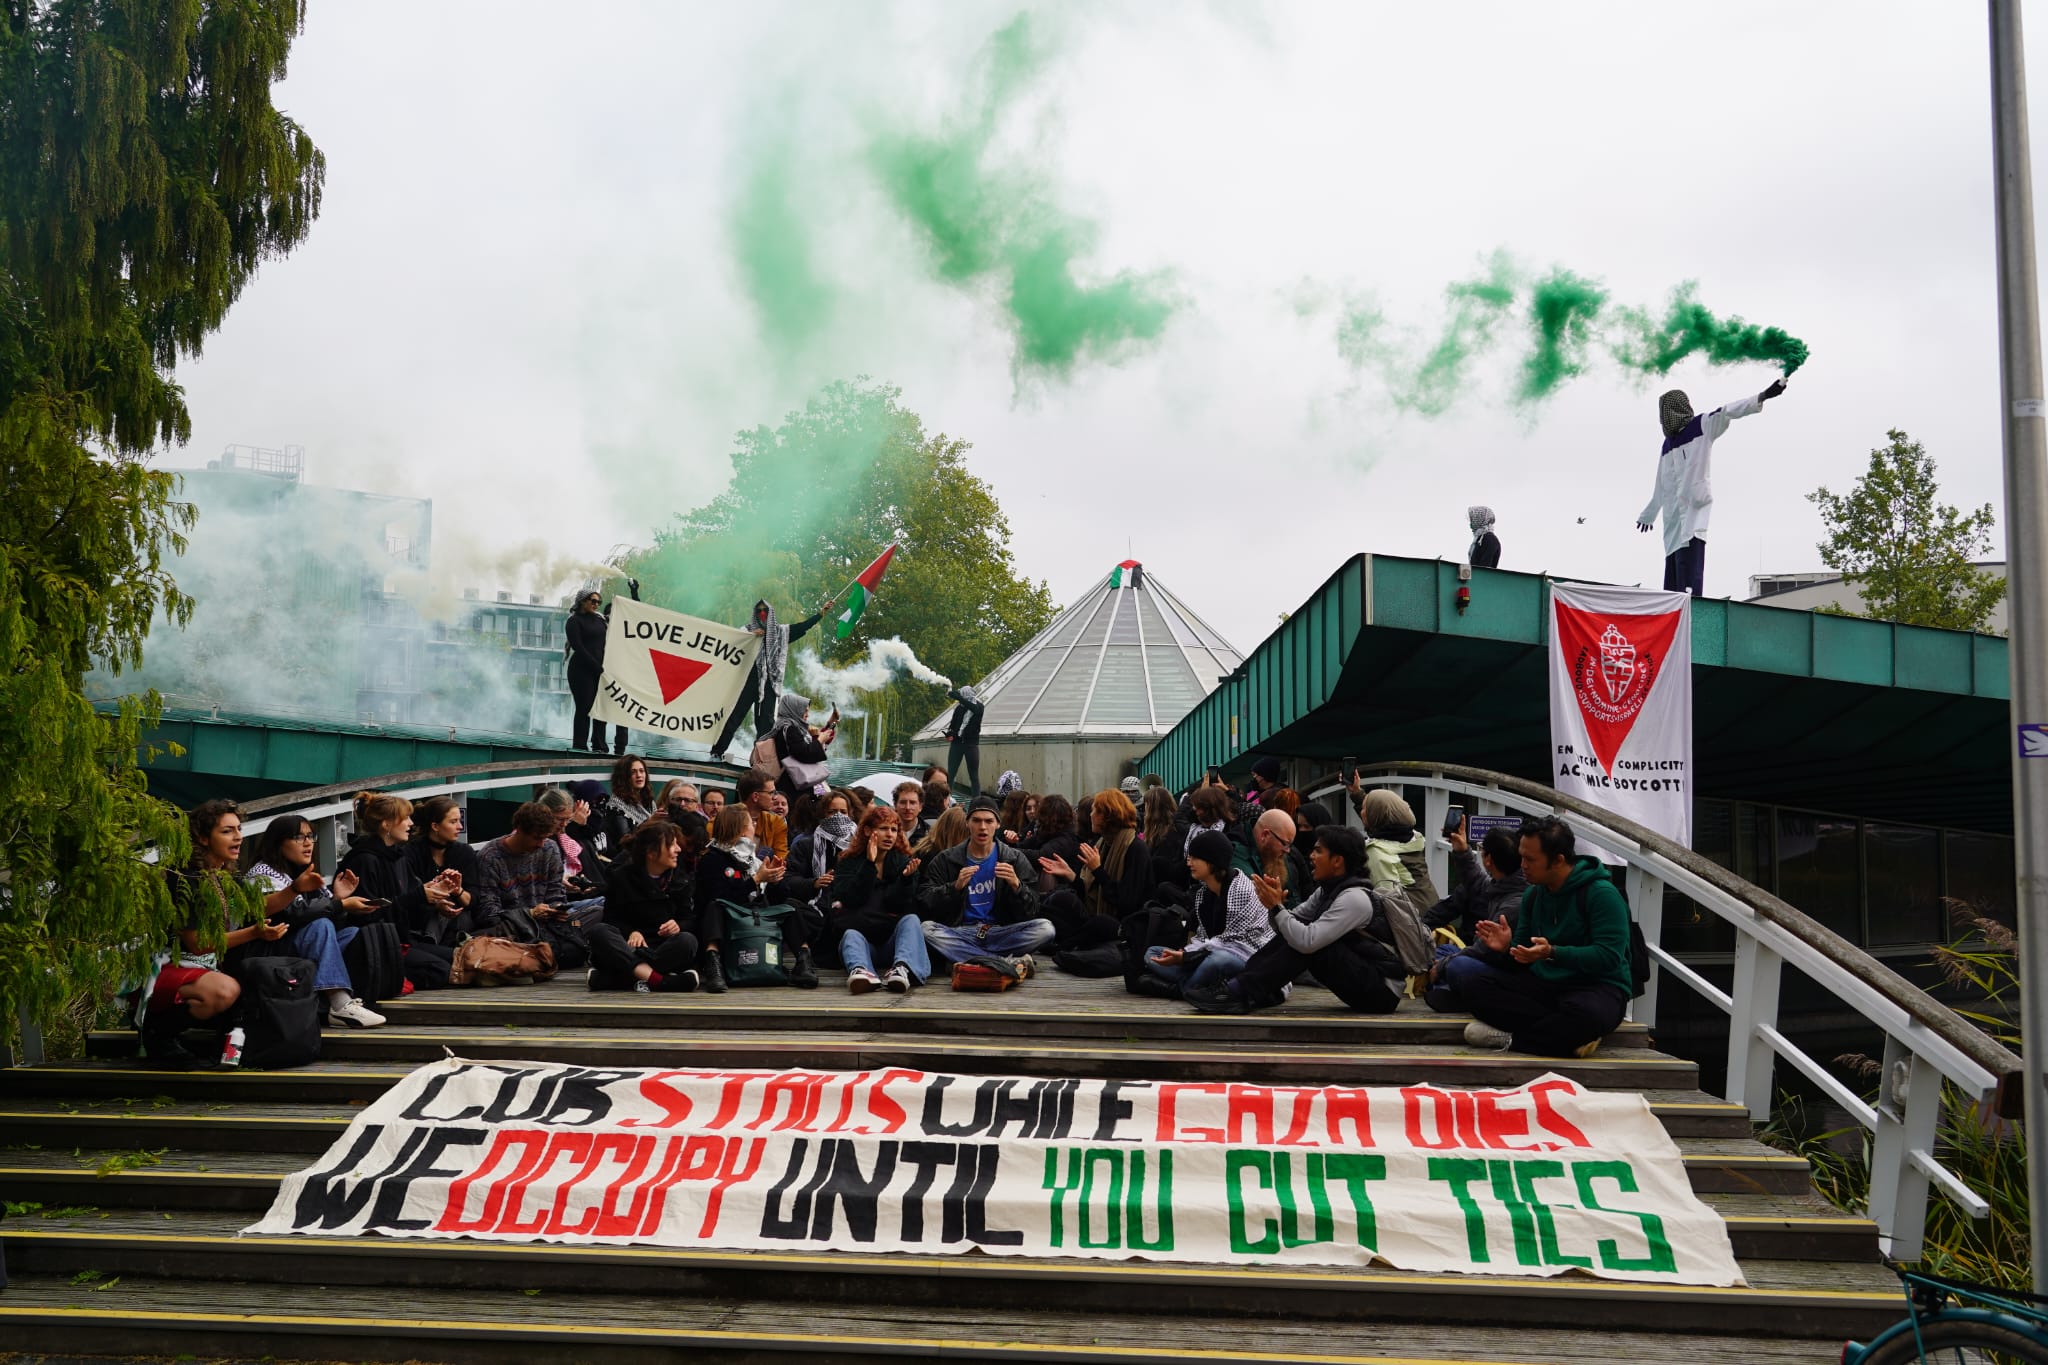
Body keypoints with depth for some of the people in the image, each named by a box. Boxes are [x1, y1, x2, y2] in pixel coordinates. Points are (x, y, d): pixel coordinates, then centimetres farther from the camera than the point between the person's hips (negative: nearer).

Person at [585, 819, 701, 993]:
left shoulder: (680, 882, 12)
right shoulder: (623, 877, 5)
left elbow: (689, 919, 11)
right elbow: (612, 918, 2)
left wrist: (678, 926, -14)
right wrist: (631, 932, -19)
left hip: (665, 949, 1)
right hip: (629, 947, -1)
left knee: (687, 941, -33)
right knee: (598, 931, -31)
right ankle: (660, 981, -49)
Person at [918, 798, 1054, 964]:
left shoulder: (1015, 859, 8)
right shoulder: (945, 860, 7)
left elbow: (1030, 912, 3)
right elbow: (925, 903, -2)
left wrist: (1016, 885, -17)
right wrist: (955, 887, -18)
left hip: (1001, 932, 1)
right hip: (960, 933, 0)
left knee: (1046, 928, -25)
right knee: (926, 929, -31)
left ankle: (967, 959, -24)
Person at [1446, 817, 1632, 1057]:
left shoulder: (1601, 893, -11)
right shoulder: (1533, 894, 11)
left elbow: (1609, 956, -19)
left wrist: (1552, 953, -29)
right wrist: (1506, 948, -10)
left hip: (1595, 986, -6)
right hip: (1540, 984, 6)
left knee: (1585, 1013, -45)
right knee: (1459, 968, -16)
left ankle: (1508, 1037, -17)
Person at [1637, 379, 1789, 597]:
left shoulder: (1703, 426, 5)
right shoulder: (1667, 444, 22)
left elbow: (1728, 413, -12)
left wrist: (1762, 397, -27)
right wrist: (1649, 514, 41)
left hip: (1695, 511, -7)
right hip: (1673, 517, 7)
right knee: (1672, 578, 1)